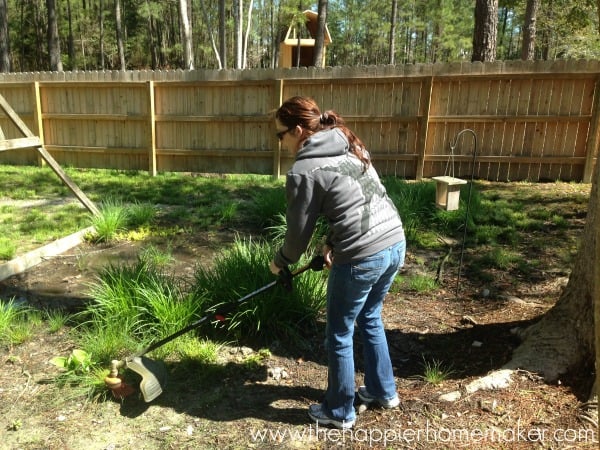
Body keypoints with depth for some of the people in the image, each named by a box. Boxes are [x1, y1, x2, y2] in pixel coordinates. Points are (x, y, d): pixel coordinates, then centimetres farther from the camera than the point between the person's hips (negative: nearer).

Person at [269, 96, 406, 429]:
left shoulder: (304, 171, -11)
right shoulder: (349, 147, 13)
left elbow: (299, 229, -3)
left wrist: (281, 261, 15)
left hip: (362, 258, -8)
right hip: (395, 244, 9)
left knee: (339, 336, 13)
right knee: (370, 319, 28)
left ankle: (340, 412, 32)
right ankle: (383, 390, 45)